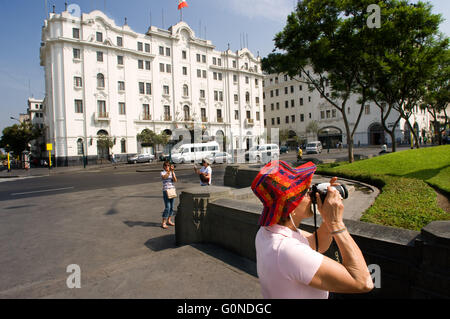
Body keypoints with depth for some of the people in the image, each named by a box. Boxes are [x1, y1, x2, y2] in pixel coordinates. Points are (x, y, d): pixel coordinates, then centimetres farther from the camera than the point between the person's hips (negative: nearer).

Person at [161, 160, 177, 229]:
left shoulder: (172, 173, 8)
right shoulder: (163, 173, -3)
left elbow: (175, 180, -9)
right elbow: (164, 177, -27)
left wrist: (172, 172, -17)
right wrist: (169, 171, -37)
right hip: (166, 191, -5)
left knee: (171, 207, 11)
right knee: (167, 207, -10)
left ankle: (169, 220, 26)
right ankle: (163, 223, -1)